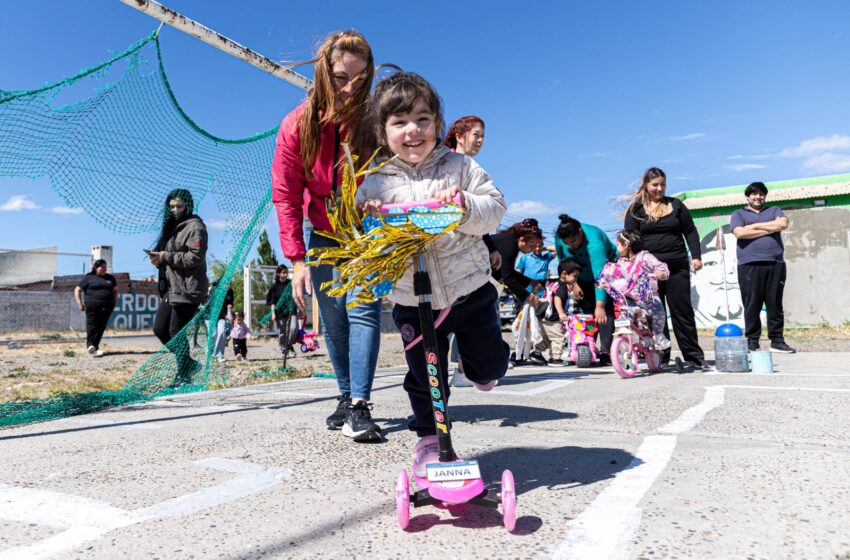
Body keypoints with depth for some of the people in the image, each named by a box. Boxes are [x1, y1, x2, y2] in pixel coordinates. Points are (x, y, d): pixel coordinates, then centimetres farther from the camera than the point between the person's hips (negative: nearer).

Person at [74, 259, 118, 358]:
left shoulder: (110, 278, 18)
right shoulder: (89, 278, 6)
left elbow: (115, 290, 29)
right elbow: (77, 290, 7)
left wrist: (115, 301, 15)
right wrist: (79, 303, -3)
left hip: (107, 308, 4)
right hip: (93, 307, -3)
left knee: (101, 327, 3)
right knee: (92, 326, -6)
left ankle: (95, 347, 11)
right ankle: (90, 345, -6)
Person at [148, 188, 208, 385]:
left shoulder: (194, 227, -7)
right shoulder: (172, 227, 20)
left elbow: (195, 258, -19)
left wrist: (165, 257, -17)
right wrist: (158, 258, 4)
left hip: (187, 290, -9)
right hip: (171, 289, 9)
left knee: (177, 333, -5)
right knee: (159, 329, 10)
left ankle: (183, 376, 8)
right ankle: (188, 363, 23)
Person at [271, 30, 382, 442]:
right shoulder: (297, 126, -15)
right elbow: (286, 195, -10)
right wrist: (297, 258, -14)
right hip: (323, 235, 3)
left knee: (363, 311, -13)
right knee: (333, 320, 6)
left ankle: (360, 407, -9)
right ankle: (346, 396, 20)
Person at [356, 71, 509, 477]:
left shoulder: (459, 166, -1)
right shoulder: (375, 184, -3)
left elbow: (495, 207, -5)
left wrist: (465, 207, -24)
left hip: (470, 290, 1)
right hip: (413, 302, 0)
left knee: (490, 365, 15)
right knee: (425, 375, 8)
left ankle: (479, 369, 52)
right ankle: (428, 439, 30)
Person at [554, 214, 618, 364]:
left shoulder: (594, 242, -41)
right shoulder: (559, 238, -23)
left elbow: (600, 276, -47)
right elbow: (563, 262, -5)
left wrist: (600, 306, -53)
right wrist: (574, 284, -13)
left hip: (606, 268, -5)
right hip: (583, 277, 5)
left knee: (605, 311, -19)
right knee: (586, 309, -1)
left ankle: (605, 352, -21)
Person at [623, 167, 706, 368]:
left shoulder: (675, 205, 11)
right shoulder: (635, 209, 5)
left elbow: (690, 232, 10)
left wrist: (696, 256, -1)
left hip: (677, 267, 1)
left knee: (683, 311, 5)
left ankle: (694, 355, 12)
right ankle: (660, 357, 12)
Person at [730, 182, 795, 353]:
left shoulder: (774, 210, 20)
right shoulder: (738, 214, 13)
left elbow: (783, 223, -1)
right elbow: (740, 233, -7)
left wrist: (755, 226, -1)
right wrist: (769, 229, -2)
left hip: (775, 264, 3)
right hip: (749, 266, -2)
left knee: (775, 304, 4)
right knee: (752, 305, -3)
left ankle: (777, 340, 10)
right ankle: (752, 342, 2)